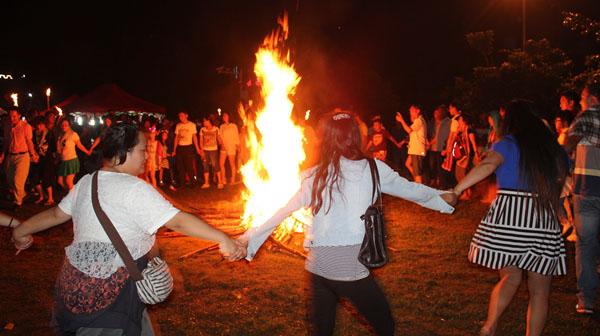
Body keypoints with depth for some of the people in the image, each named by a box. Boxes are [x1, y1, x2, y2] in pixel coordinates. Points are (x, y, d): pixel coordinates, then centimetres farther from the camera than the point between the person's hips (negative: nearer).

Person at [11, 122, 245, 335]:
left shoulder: (86, 183, 8)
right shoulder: (134, 189, -16)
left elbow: (57, 214, 20)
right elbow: (177, 221, -23)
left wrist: (21, 231, 39)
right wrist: (222, 239, -23)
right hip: (110, 291, -8)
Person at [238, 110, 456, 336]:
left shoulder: (312, 176, 4)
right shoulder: (371, 169, -2)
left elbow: (279, 213, 9)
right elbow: (409, 189, 12)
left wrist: (247, 238, 21)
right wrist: (444, 198, 30)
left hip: (317, 266, 3)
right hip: (351, 268, -3)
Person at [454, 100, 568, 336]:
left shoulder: (508, 144, 2)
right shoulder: (554, 148, 15)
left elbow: (488, 166, -18)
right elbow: (559, 185, 17)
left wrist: (456, 190, -21)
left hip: (508, 217, -1)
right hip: (545, 221, 2)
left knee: (510, 278, 18)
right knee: (539, 291, 12)